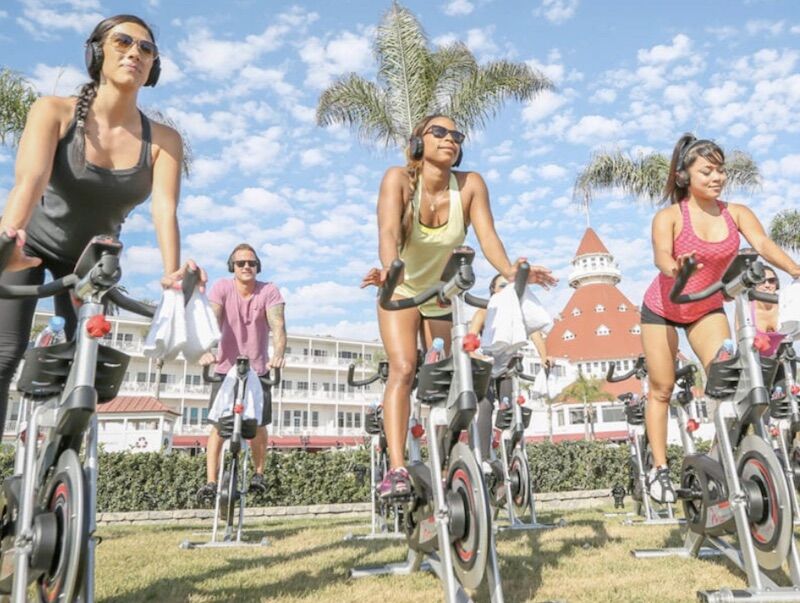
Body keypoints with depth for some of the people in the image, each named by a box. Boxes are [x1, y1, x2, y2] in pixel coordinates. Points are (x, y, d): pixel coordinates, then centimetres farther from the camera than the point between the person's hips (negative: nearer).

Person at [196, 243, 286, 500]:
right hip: (226, 368, 0)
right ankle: (210, 482, -2)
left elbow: (278, 326, -24)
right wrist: (207, 351, -43)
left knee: (258, 426, 3)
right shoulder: (221, 287, -11)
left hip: (258, 369, 0)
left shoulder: (269, 291, -11)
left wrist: (278, 354, -43)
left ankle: (258, 474, 24)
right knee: (218, 426, -7)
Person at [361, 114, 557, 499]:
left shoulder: (471, 185, -16)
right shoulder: (398, 179, -21)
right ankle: (396, 468, -25)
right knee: (403, 369, -22)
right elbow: (389, 230, -36)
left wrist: (510, 271, -44)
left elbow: (487, 236, -25)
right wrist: (388, 268, -56)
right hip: (402, 291, -2)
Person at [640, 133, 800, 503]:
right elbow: (661, 256, -32)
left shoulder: (736, 214, -9)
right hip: (662, 309, -2)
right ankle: (659, 468, 12)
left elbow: (764, 245, -24)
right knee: (662, 389, 3)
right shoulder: (670, 217, -17)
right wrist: (676, 269, -56)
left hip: (707, 309, 3)